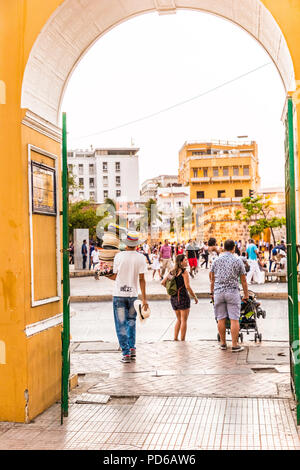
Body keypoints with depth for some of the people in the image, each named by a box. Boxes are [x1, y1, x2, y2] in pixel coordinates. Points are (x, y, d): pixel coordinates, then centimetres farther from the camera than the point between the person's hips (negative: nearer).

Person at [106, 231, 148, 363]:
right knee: (131, 322, 20)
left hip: (119, 294, -2)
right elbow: (141, 279, -5)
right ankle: (132, 349, 16)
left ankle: (126, 353, 3)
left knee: (121, 324, 4)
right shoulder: (141, 258, -2)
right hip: (133, 294, 2)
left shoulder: (119, 256, -5)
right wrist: (144, 298, -2)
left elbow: (115, 277, -1)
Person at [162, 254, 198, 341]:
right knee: (184, 320, 4)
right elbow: (187, 286, -16)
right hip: (183, 297, -7)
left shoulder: (172, 272, 8)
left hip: (173, 298, 7)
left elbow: (163, 282, 8)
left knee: (179, 320, 20)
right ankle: (182, 340, 6)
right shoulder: (184, 271, -11)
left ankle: (175, 338, 19)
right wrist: (195, 297, -7)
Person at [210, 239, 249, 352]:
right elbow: (243, 280, 3)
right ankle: (234, 345, -2)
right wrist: (246, 295, 11)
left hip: (218, 292, 3)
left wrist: (212, 292, 22)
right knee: (234, 319, -1)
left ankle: (223, 343, 16)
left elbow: (212, 279, 12)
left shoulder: (216, 260, 7)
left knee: (221, 319, 8)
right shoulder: (238, 261, 0)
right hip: (232, 292, -3)